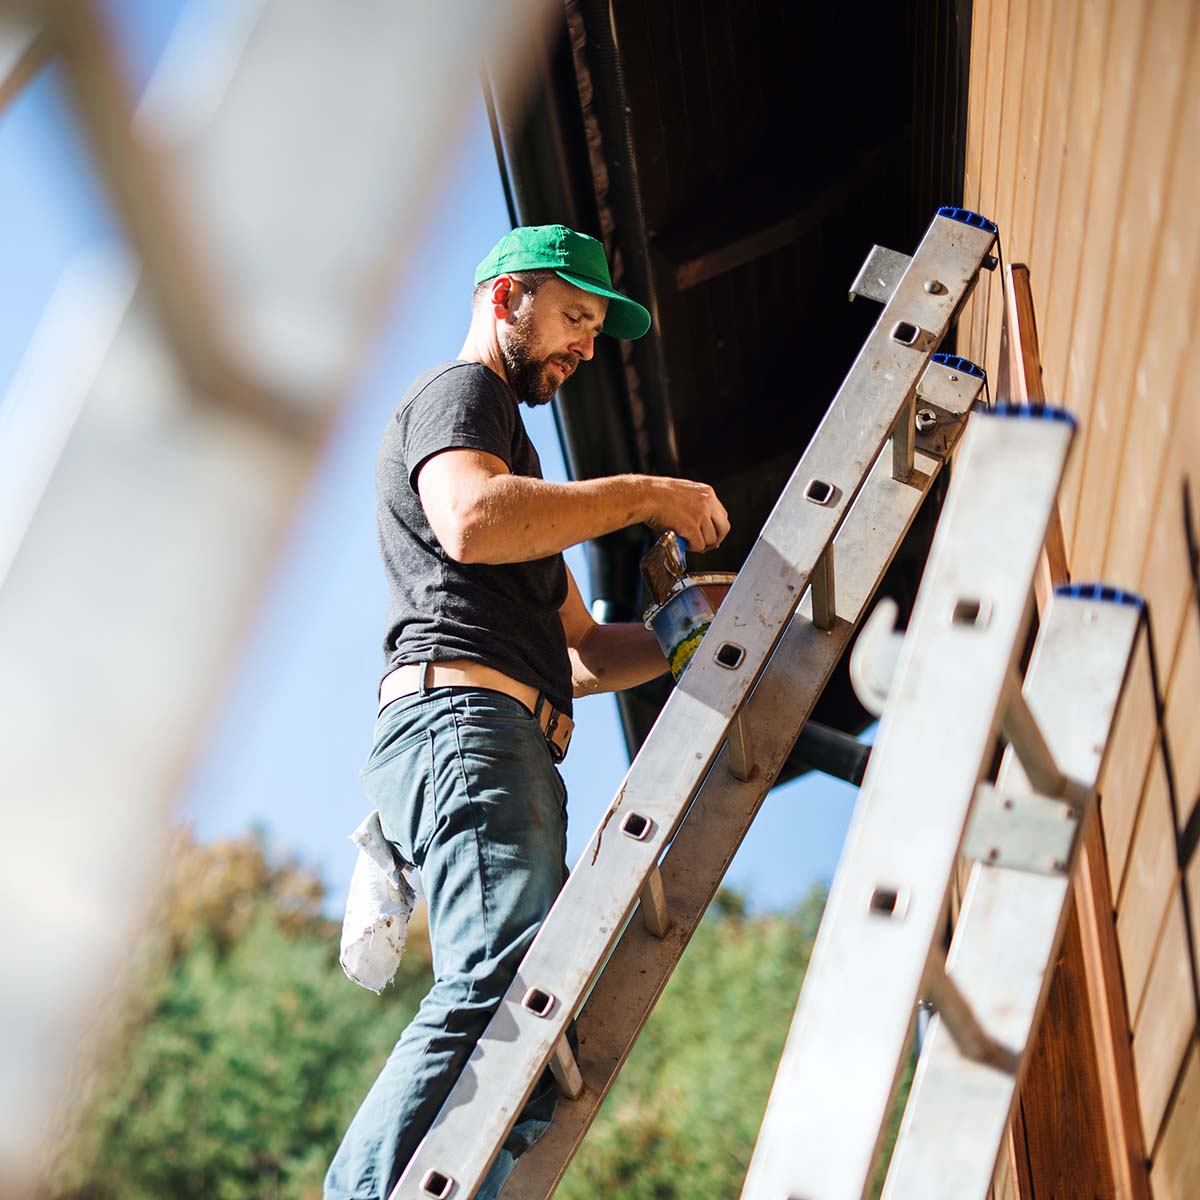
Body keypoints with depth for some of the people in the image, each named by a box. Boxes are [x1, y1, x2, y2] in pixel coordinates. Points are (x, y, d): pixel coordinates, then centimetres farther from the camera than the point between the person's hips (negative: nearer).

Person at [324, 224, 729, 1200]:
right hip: (466, 720, -10)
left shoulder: (509, 441, 38)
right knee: (502, 989, -27)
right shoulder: (459, 392, 9)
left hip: (510, 751, 10)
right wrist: (643, 495, -7)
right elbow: (472, 522, -17)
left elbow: (582, 654, 34)